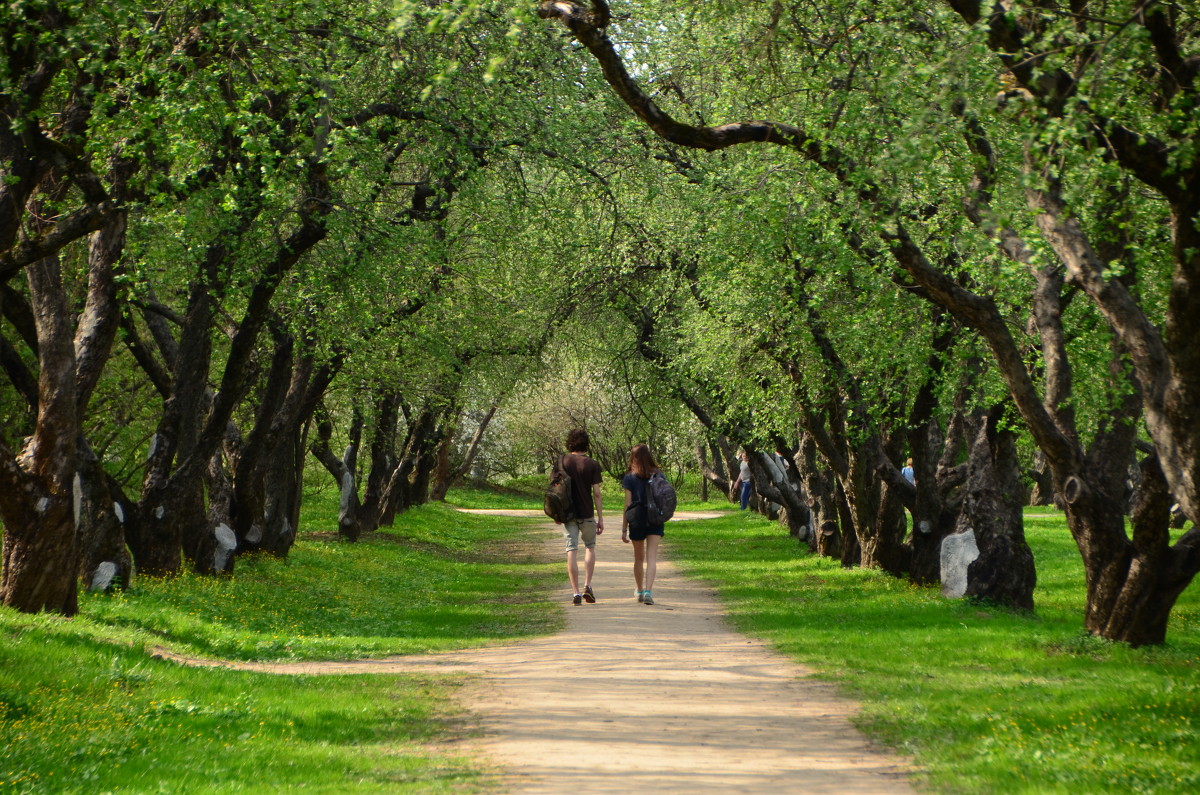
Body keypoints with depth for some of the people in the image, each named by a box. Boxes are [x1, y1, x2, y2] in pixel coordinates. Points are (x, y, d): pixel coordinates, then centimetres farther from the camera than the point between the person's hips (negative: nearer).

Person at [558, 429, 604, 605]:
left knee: (572, 551, 2)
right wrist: (600, 518, -1)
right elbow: (596, 493, -7)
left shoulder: (562, 462, -2)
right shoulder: (592, 465, -6)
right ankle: (587, 586, 7)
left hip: (568, 513, 1)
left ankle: (576, 593, -2)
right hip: (587, 514, -1)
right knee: (590, 546, 19)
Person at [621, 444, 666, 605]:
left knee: (639, 558, 15)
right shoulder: (659, 475, 5)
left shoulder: (630, 478, -2)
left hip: (637, 519, -1)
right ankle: (648, 591, -21)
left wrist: (624, 529, 0)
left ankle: (640, 592, 28)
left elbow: (627, 504, -4)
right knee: (652, 558, -5)